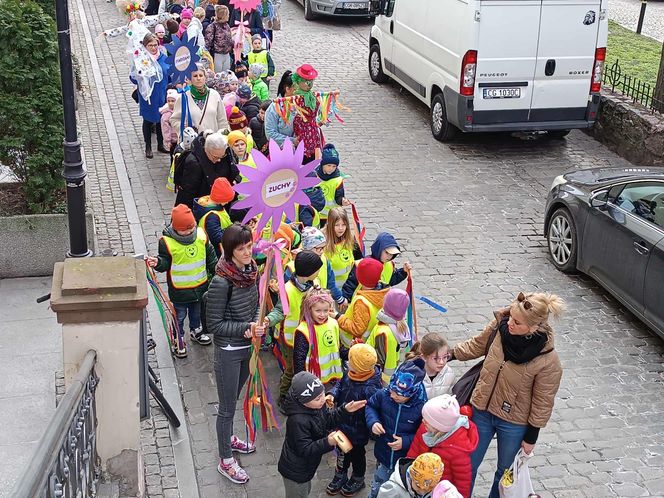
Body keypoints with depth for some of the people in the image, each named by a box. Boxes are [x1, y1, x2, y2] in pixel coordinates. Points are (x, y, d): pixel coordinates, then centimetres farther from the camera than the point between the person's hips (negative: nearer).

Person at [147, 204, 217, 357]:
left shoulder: (201, 235, -8)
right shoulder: (167, 242, -21)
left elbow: (210, 256, 5)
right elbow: (165, 262, -13)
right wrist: (158, 263, -35)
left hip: (200, 286, 4)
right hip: (179, 290, -4)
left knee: (196, 311, 26)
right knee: (179, 316, 11)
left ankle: (195, 331, 51)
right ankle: (178, 340, 30)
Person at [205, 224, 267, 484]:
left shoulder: (252, 270, -5)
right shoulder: (222, 281, -26)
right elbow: (214, 323, -19)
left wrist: (258, 323, -7)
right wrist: (246, 328, -24)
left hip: (248, 346, 7)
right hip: (228, 351, -7)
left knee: (233, 399, 27)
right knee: (227, 407, 8)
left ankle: (228, 438, 49)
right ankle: (226, 462, 24)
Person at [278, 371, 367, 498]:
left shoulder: (317, 406, -11)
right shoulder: (298, 421, -38)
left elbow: (329, 420, 6)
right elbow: (305, 449, -33)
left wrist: (345, 410, -8)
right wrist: (328, 442, -45)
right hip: (295, 472, -9)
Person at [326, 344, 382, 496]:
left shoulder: (371, 387, -36)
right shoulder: (349, 373, -14)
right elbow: (340, 385, 4)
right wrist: (332, 394, -14)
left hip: (358, 431, -6)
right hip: (343, 424, 6)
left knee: (357, 454, 21)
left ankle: (358, 480, 48)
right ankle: (340, 476, 52)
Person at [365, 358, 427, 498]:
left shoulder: (422, 407, -29)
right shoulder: (383, 394, -19)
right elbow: (370, 406, 4)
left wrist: (406, 442, -25)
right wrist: (373, 421, -15)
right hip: (383, 457, 3)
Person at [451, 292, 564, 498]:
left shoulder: (548, 361, -29)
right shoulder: (501, 325, -20)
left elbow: (542, 402, -15)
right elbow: (477, 345, 3)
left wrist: (531, 437, -5)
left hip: (513, 424, -3)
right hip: (482, 411, 3)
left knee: (505, 472, 23)